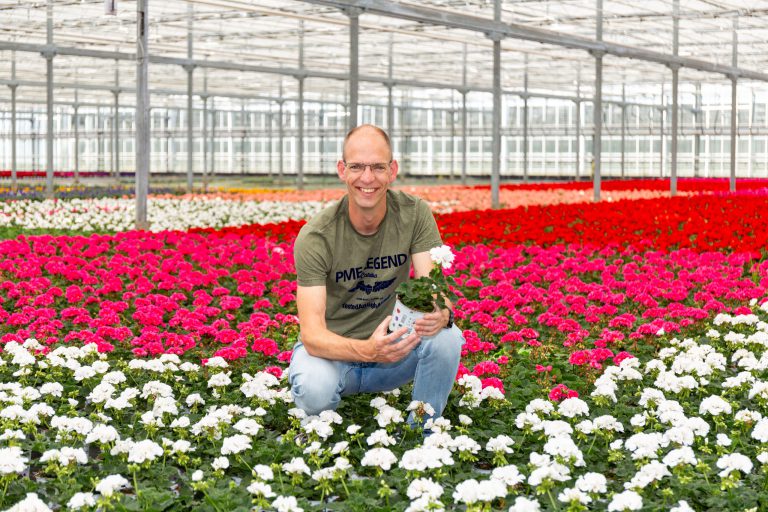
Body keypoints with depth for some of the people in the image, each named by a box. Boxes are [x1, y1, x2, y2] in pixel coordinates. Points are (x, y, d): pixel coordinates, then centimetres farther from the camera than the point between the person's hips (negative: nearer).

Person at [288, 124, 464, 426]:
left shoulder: (414, 214, -11)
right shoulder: (315, 237, -20)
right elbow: (312, 335, -26)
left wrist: (441, 314, -45)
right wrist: (367, 351, -47)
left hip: (390, 340, 3)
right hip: (331, 349, -3)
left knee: (448, 338, -28)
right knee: (314, 390, -37)